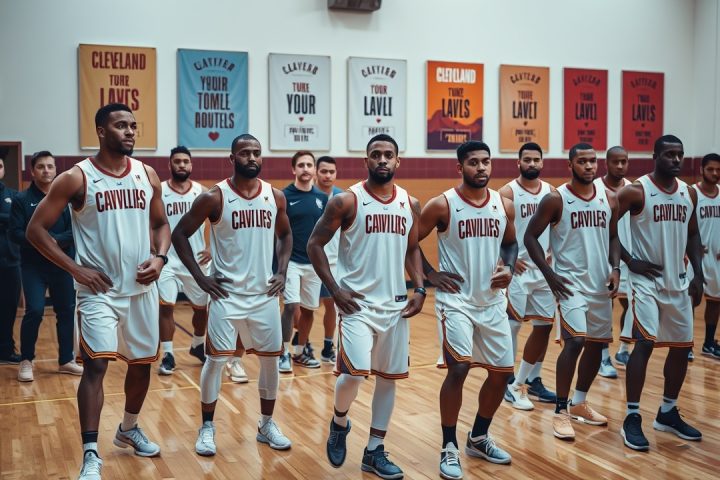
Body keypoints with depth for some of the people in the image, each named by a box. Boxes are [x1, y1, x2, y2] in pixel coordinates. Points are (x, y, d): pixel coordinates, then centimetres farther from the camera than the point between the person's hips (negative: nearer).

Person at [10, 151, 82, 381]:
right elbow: (16, 233, -9)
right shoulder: (22, 200, -2)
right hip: (33, 266, -2)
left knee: (66, 312, 7)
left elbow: (76, 231, -4)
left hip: (63, 265, 3)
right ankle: (26, 361, 9)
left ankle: (66, 360, 21)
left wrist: (55, 240, -20)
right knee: (34, 311, -9)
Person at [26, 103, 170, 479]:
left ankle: (129, 429, 37)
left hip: (142, 287, 5)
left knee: (142, 362, 14)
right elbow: (36, 229, -8)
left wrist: (160, 257, -4)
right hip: (98, 290, -5)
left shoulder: (147, 175, 4)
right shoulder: (76, 178, -9)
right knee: (96, 365, -13)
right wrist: (76, 269, -13)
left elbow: (160, 223, 15)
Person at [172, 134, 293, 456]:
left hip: (265, 294, 4)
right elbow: (180, 234, -3)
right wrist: (200, 277, -9)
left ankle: (267, 425, 25)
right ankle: (207, 427, 16)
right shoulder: (214, 197, -9)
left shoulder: (275, 196, 2)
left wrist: (282, 271, 4)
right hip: (227, 294, -4)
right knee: (216, 359, 0)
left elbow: (285, 235, 18)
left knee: (271, 359, 9)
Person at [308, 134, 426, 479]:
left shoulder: (410, 204, 6)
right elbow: (315, 244, -4)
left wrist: (419, 289, 3)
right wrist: (335, 290, -12)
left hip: (396, 304, 5)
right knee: (354, 372, -16)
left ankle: (374, 451, 22)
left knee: (388, 378, 9)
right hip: (357, 303, -5)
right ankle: (339, 423, 16)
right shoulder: (347, 201, -8)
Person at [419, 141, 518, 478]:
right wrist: (430, 274, -9)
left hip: (493, 302, 5)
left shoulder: (504, 205, 3)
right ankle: (449, 448, 2)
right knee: (458, 368, -16)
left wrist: (509, 268, -1)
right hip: (456, 300, -5)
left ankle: (479, 438, 30)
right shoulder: (442, 205, -10)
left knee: (501, 373, 9)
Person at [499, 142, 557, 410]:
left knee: (544, 326, 10)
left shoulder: (551, 191, 7)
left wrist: (553, 253, 3)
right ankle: (509, 384, 8)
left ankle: (532, 380, 23)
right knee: (511, 327, -2)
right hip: (518, 269, -6)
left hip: (544, 269, 6)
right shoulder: (508, 192, -9)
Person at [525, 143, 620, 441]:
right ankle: (560, 411, -5)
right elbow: (531, 236, -6)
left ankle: (579, 404, 30)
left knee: (597, 344, 12)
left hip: (601, 284, 6)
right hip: (570, 282, -6)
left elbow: (613, 237, 16)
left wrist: (615, 268, -1)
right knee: (575, 341, -18)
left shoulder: (609, 199, 5)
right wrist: (549, 274, -13)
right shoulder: (556, 199, -10)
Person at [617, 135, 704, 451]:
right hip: (646, 280, -7)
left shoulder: (689, 193, 8)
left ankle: (668, 413, 26)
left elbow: (692, 236, 17)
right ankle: (632, 418, -6)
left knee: (682, 347, 10)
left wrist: (698, 275, 8)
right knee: (645, 343, -16)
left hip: (678, 282, 7)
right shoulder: (636, 191, -11)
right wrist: (630, 261, -14)